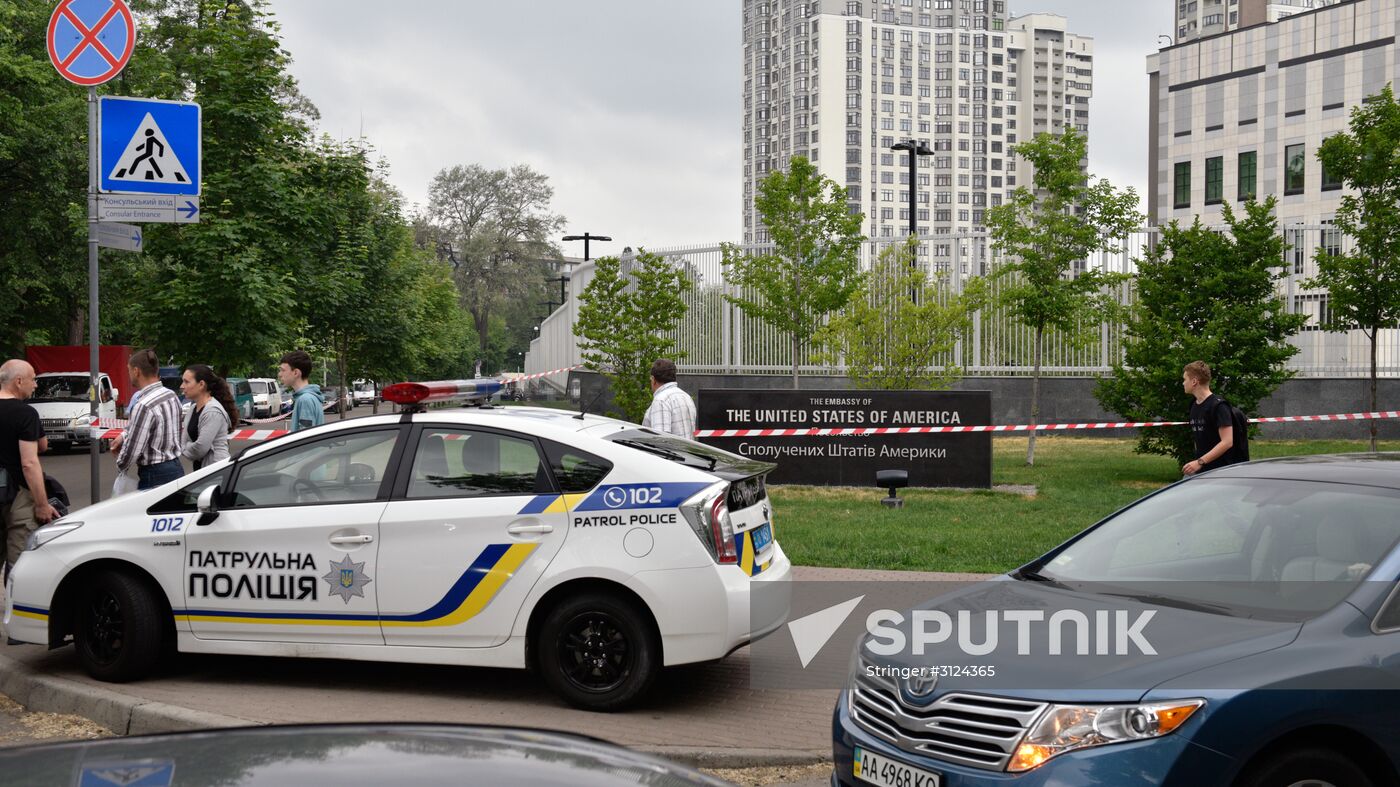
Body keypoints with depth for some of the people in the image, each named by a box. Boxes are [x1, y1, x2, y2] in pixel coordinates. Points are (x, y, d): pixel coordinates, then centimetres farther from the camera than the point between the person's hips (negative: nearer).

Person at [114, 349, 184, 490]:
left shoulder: (144, 406, -21)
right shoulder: (171, 395, 6)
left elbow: (132, 449, -17)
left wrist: (120, 466, 3)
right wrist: (124, 435, 19)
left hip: (155, 476, -9)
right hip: (176, 468, 9)